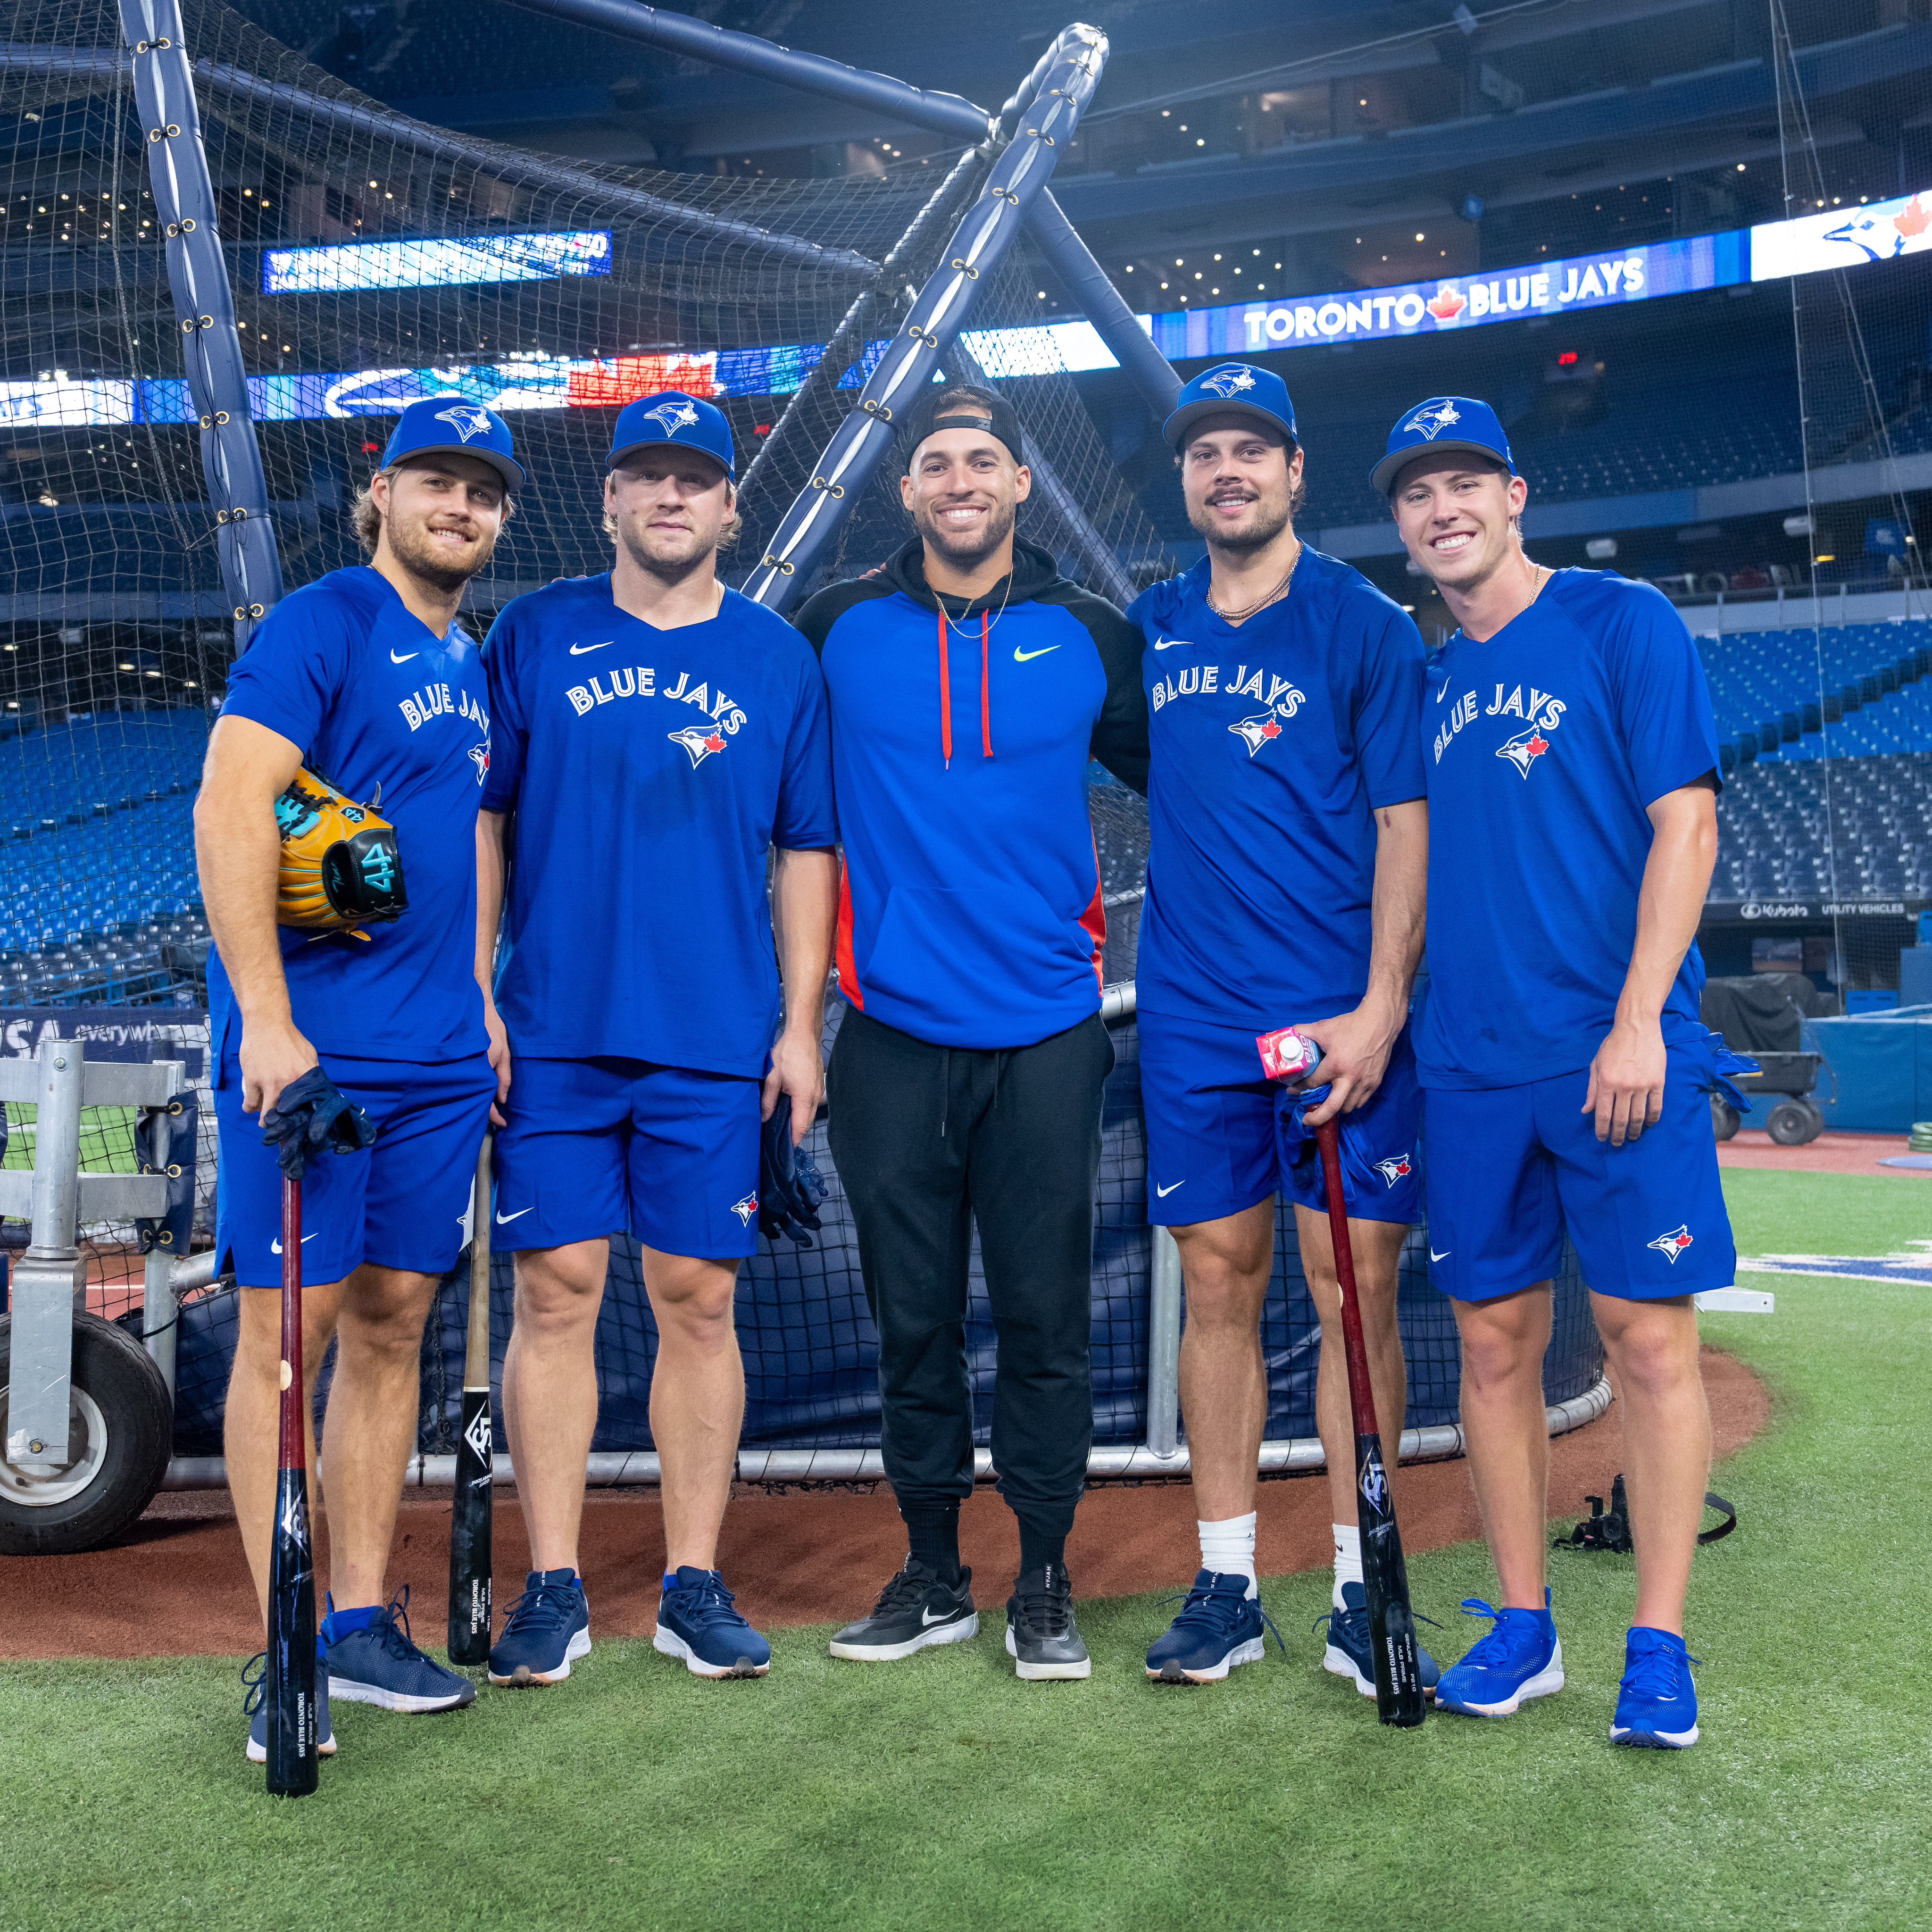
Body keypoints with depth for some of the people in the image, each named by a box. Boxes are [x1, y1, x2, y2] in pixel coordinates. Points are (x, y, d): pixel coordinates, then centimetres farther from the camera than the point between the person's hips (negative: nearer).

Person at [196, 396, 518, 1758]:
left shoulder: (473, 664, 17)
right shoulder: (323, 624, -6)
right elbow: (231, 808, -15)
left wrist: (480, 1004, 16)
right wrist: (265, 1019, -20)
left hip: (439, 1056, 7)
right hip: (307, 1042, -7)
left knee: (395, 1323, 9)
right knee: (294, 1326, -2)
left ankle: (362, 1621, 20)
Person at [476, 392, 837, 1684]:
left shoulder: (779, 659, 8)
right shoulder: (537, 636, 7)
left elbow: (806, 852, 9)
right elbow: (482, 821, 6)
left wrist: (802, 1023, 2)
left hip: (718, 1042, 0)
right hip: (552, 1033, 0)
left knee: (700, 1301, 4)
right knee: (557, 1295, 2)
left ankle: (696, 1582, 14)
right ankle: (555, 1588, 12)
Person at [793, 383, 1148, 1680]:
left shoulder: (1089, 637, 5)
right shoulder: (841, 632, 4)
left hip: (1046, 1034, 0)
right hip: (893, 1034, 1)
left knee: (1046, 1315, 3)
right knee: (915, 1317, 8)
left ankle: (1046, 1584, 18)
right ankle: (934, 1578, 23)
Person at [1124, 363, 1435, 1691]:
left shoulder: (1366, 626, -1)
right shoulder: (1149, 629, 11)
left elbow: (1405, 825, -5)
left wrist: (1381, 1008, -14)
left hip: (1343, 1017, -3)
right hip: (1193, 1018, 3)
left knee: (1356, 1290, -1)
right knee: (1219, 1285, 7)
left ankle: (1362, 1588, 11)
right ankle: (1227, 1584, 16)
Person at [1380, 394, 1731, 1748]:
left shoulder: (1622, 622, -1)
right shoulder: (1428, 683, 15)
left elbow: (1685, 822, -8)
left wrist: (1637, 1021, -15)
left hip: (1618, 1051, -5)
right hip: (1473, 1063, 5)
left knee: (1648, 1335, -2)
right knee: (1495, 1342, 8)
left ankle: (1660, 1644, 10)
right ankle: (1524, 1625, 20)